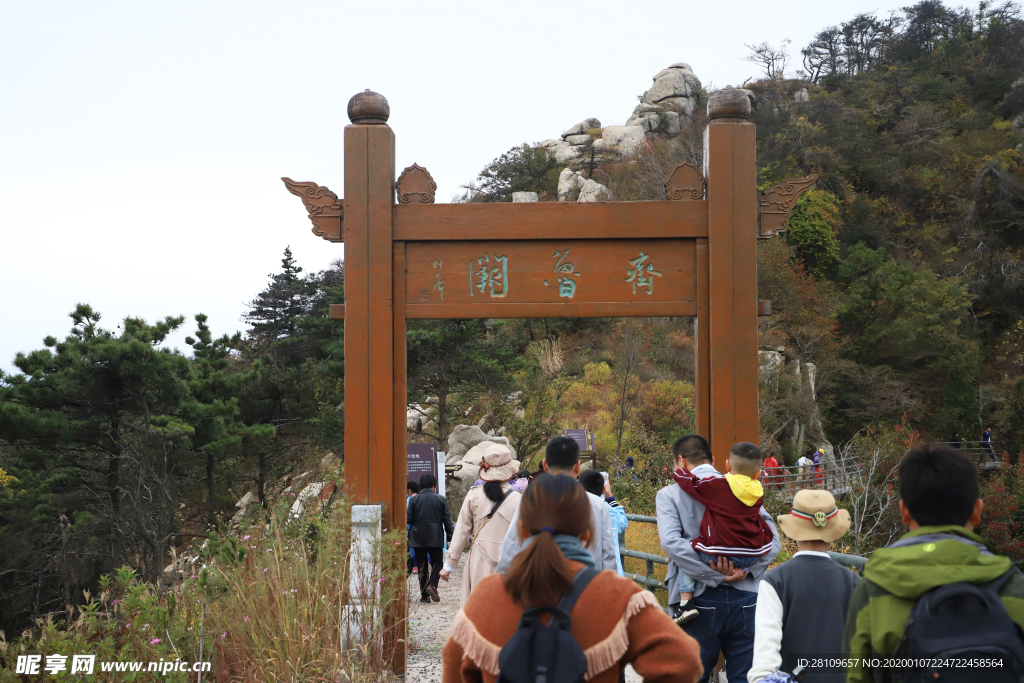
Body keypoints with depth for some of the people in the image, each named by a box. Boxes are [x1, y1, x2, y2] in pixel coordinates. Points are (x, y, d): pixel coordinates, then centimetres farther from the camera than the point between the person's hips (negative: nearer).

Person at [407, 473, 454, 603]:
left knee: (422, 565, 7)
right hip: (435, 537, 0)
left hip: (418, 537, 0)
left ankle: (424, 595, 6)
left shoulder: (414, 499, -1)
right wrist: (450, 537, 7)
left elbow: (409, 519, -4)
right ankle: (432, 585, -16)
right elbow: (447, 520, 1)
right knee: (437, 562, 10)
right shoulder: (441, 499, 1)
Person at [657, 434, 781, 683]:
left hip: (700, 600, -3)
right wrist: (745, 571, -8)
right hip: (745, 599, 3)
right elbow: (772, 540, -1)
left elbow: (671, 542, -16)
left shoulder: (669, 494, 0)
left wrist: (715, 575, -15)